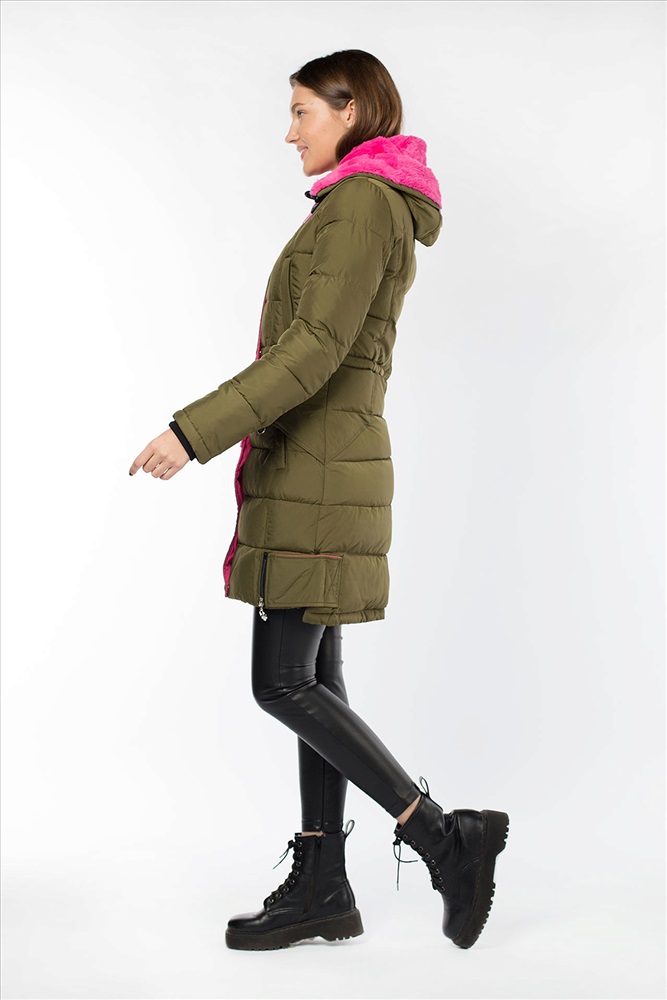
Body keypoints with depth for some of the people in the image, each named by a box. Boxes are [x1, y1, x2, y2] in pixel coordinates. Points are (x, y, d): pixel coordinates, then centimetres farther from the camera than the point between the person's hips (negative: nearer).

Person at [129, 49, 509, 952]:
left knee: (283, 685, -8)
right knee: (312, 679, 8)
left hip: (315, 470, -10)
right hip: (316, 469, 10)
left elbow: (316, 350, -21)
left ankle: (446, 840, -2)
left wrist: (195, 431, -24)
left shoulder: (364, 201, -11)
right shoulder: (372, 213, 20)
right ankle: (321, 887, 14)